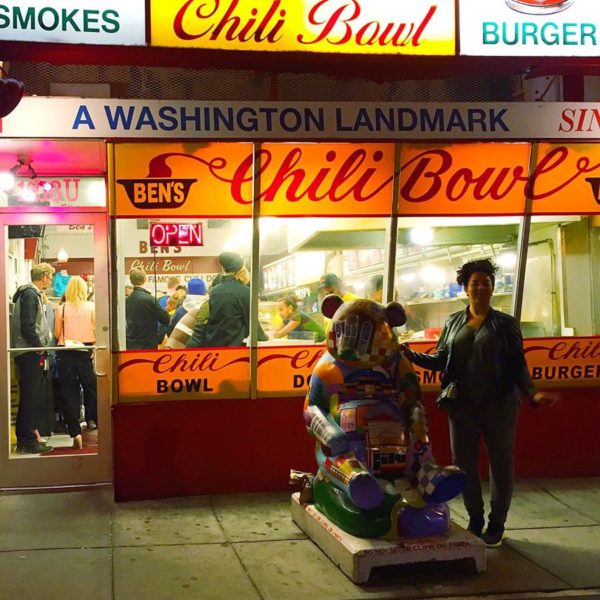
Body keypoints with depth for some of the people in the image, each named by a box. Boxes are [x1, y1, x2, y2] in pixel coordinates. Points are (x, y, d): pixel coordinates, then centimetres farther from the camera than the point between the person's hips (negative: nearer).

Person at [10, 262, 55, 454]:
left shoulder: (31, 293, 17)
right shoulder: (30, 294, -14)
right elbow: (27, 327, -21)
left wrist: (40, 347, 13)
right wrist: (39, 348, -12)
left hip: (30, 354, 10)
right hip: (31, 355, -10)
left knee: (28, 398, 13)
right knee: (29, 397, -5)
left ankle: (25, 438, 19)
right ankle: (28, 442, 0)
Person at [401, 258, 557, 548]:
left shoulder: (506, 323, 1)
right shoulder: (453, 322, 9)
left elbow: (518, 366, -2)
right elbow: (440, 361, 7)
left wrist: (533, 393, -16)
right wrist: (411, 355, -6)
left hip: (499, 404, -2)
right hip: (462, 405, 2)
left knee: (501, 462, 5)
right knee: (464, 462, 8)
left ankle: (497, 524, 19)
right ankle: (475, 520, 24)